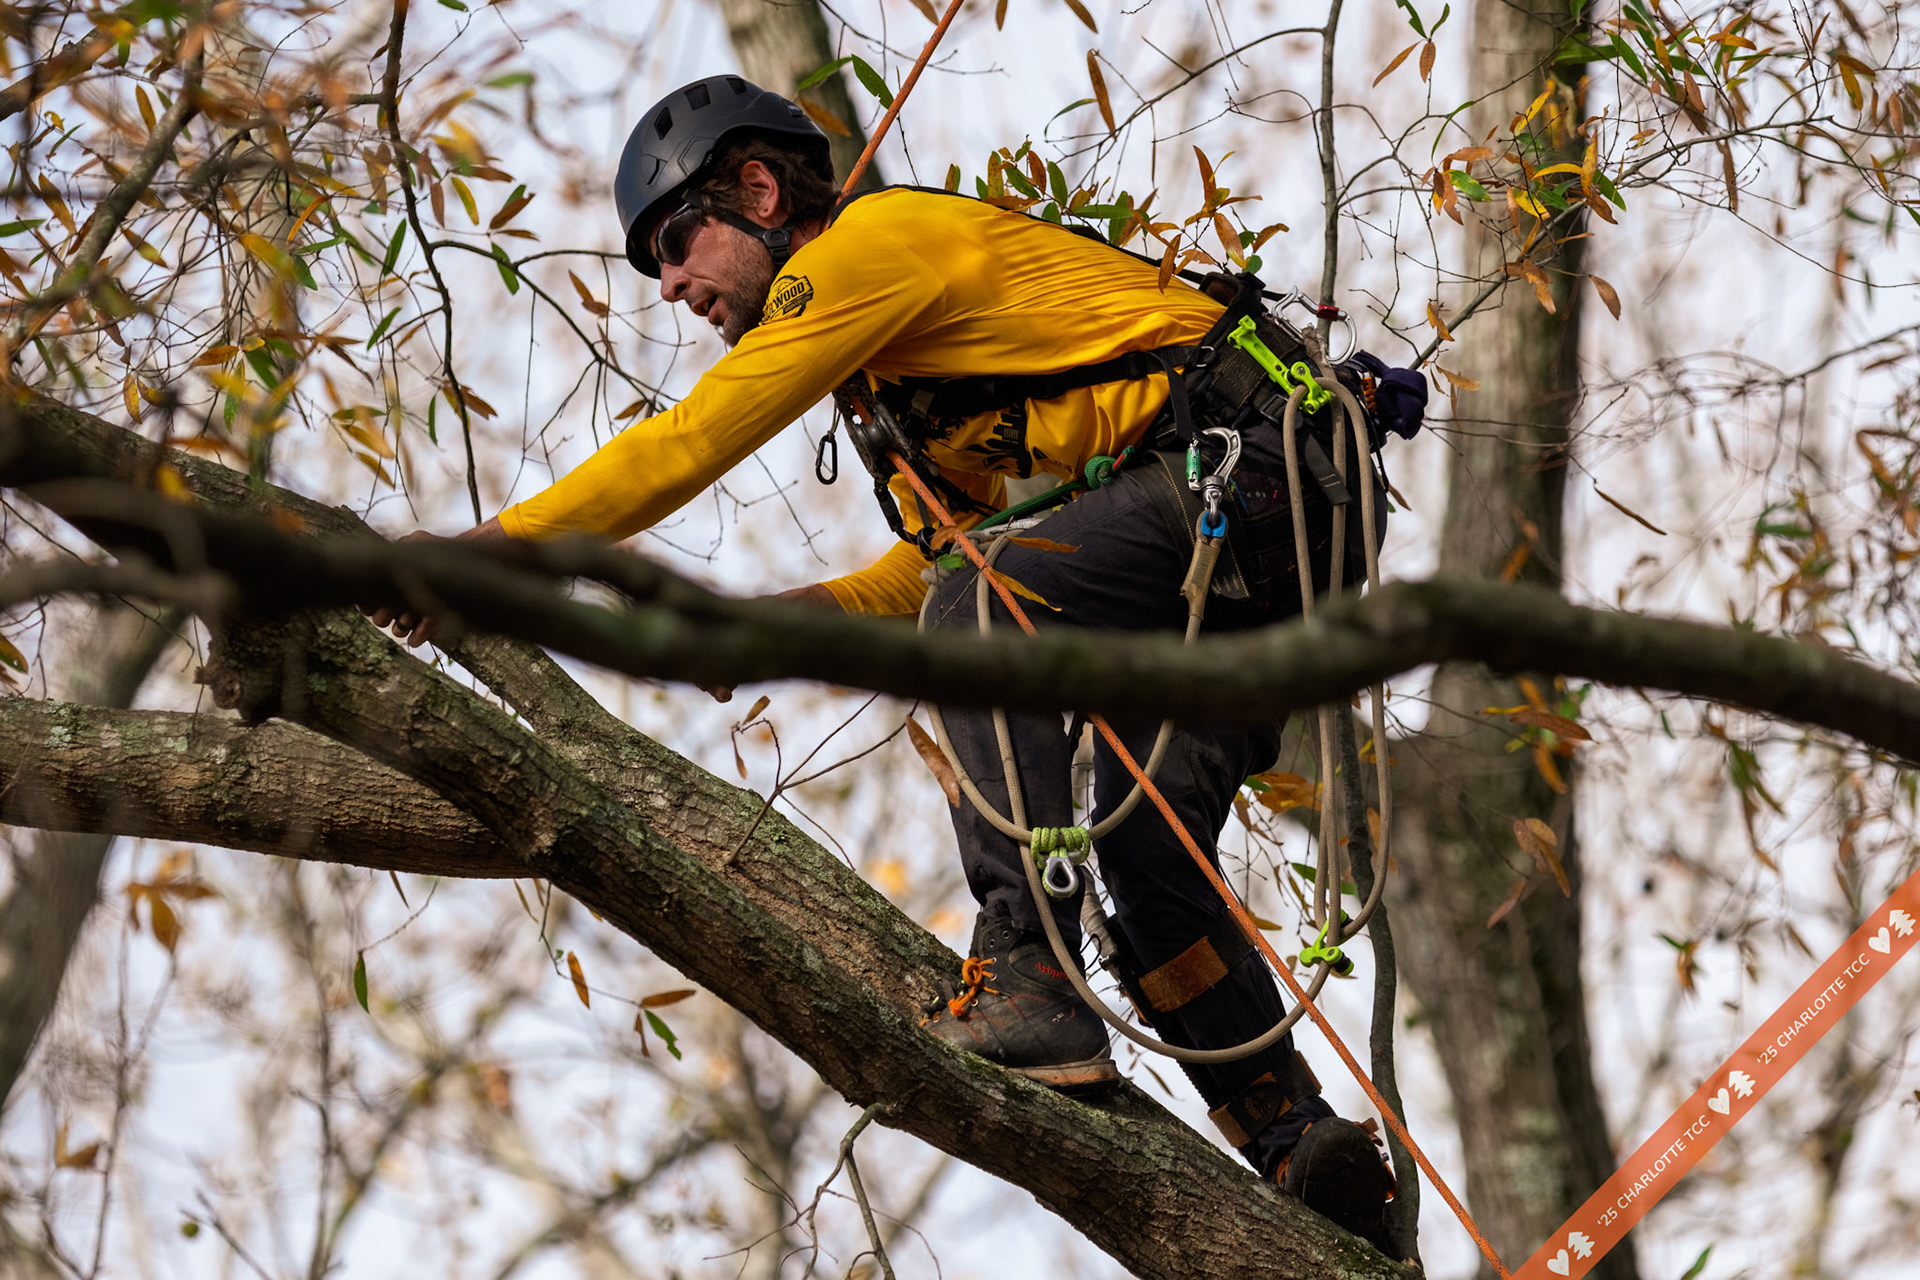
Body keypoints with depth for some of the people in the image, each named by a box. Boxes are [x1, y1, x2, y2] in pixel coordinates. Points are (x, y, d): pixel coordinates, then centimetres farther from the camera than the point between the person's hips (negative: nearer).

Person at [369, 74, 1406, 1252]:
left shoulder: (874, 241, -6)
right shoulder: (907, 340, 24)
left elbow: (686, 447, -10)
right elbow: (933, 570, 26)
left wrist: (494, 548, -6)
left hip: (1249, 458, -10)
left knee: (986, 625, -24)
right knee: (1143, 847, 6)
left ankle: (1032, 982, -28)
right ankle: (1294, 1137, 5)